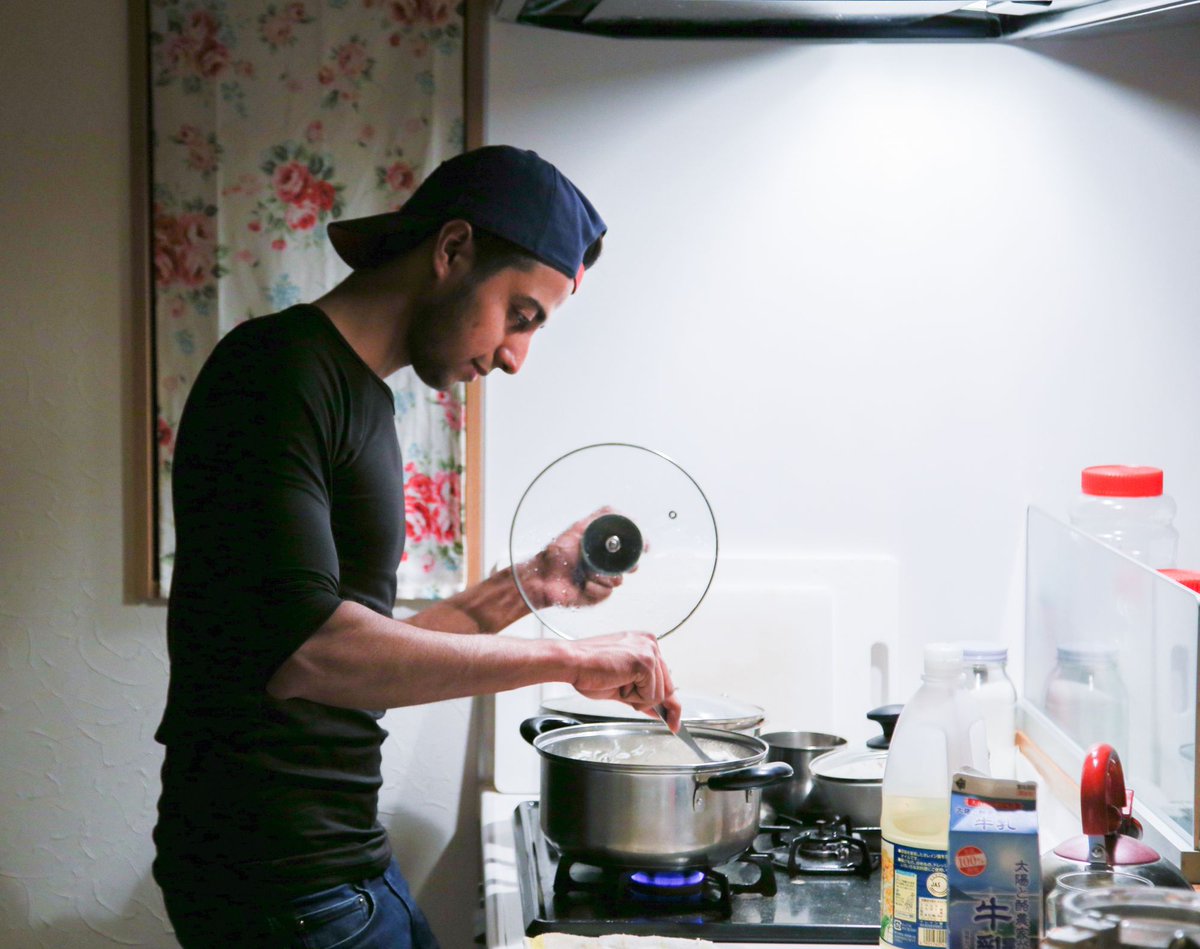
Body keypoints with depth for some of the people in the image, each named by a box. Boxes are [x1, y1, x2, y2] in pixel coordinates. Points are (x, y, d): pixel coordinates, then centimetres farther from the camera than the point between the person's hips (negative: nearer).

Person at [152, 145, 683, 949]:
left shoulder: (359, 396, 15)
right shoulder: (279, 370, -15)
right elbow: (305, 652, -28)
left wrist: (525, 588, 9)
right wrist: (566, 659, -23)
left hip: (344, 853, 9)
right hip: (282, 881, -9)